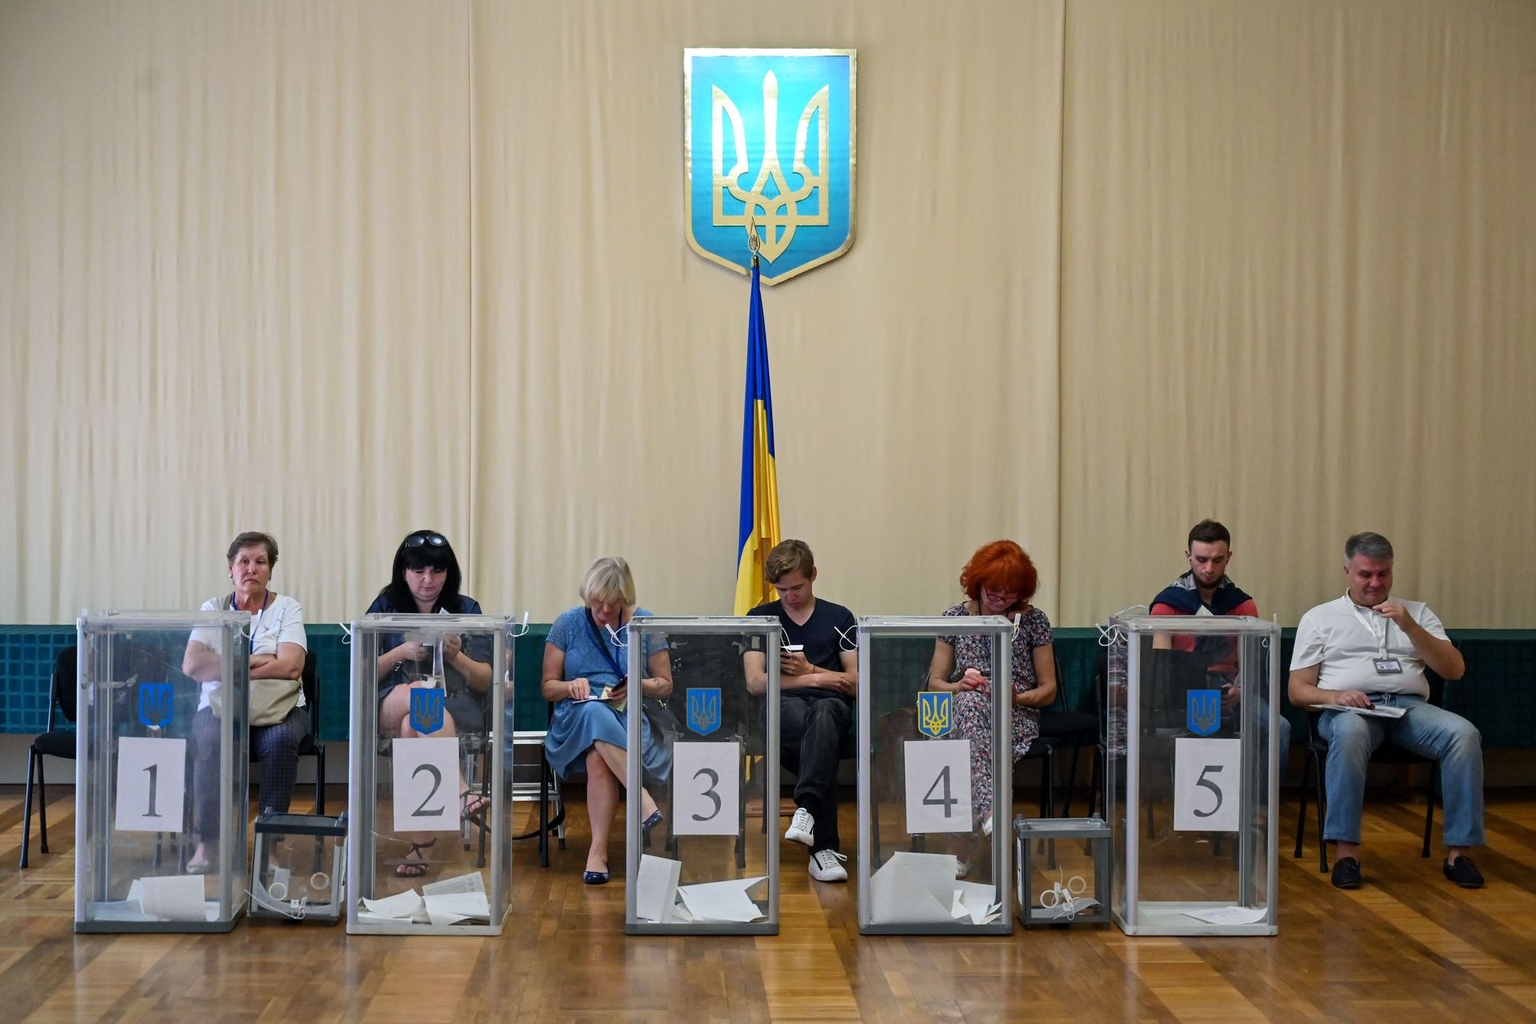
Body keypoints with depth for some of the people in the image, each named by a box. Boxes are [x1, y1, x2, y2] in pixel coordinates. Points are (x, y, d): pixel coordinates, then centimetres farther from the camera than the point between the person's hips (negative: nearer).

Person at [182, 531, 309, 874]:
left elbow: (291, 667, -8)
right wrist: (256, 661, -9)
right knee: (211, 739, -34)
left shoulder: (286, 608, 8)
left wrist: (225, 665, -7)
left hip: (278, 710, -1)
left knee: (282, 740, -35)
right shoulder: (213, 608, 12)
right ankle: (205, 842, -24)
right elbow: (191, 665, -3)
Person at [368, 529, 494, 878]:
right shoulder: (385, 608, 13)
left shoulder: (466, 609, 12)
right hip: (390, 707, 0)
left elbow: (484, 682, 8)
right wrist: (401, 653, -11)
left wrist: (457, 657, -13)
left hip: (455, 709, 0)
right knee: (419, 692, -38)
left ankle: (421, 843, -37)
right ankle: (460, 790, -48)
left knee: (414, 725, -37)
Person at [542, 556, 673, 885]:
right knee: (594, 713, -39)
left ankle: (599, 850, -36)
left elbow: (666, 686, 11)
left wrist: (639, 685, -12)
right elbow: (548, 687, 11)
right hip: (575, 719, 1)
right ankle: (646, 803, -40)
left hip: (632, 716, 0)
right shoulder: (568, 623, 8)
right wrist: (571, 686, -12)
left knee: (598, 757, -36)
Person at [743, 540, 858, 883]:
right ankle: (825, 846, -43)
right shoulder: (760, 618, 17)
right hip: (782, 708, 0)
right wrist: (817, 679, 0)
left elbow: (856, 684, 12)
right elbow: (755, 682, 4)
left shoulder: (839, 618, 18)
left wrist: (810, 670, -2)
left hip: (831, 706, 1)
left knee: (823, 713, -40)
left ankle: (806, 808, -55)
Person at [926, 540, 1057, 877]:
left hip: (1017, 718, -1)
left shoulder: (1034, 621, 8)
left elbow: (1048, 690, 9)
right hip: (963, 714, 1)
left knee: (969, 751, -37)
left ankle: (962, 843, -35)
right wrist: (959, 686, -12)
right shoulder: (955, 617, 10)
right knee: (969, 700, -40)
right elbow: (935, 683, 11)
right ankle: (990, 808, -54)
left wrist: (1017, 697, -13)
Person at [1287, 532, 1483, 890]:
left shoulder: (1417, 613, 22)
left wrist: (1409, 627, -4)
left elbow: (1454, 670, 9)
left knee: (1464, 733, -29)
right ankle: (1346, 851, -37)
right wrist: (1334, 696, -12)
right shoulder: (1320, 618, 17)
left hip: (1410, 707, 2)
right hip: (1349, 709, -2)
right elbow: (1298, 689, 11)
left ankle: (1458, 852, -22)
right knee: (1350, 732, -39)